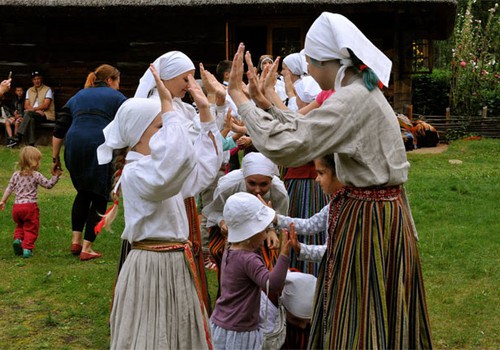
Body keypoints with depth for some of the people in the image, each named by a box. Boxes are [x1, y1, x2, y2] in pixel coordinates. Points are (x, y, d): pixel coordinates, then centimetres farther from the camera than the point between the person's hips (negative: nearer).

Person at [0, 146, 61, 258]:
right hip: (30, 205, -5)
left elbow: (9, 188, 9)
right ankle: (27, 248, -5)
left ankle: (17, 239, 1)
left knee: (20, 225, 25)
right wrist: (55, 176, 9)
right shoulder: (36, 175, -6)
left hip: (16, 206, 5)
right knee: (31, 228, 5)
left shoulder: (16, 175, 8)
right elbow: (48, 185, -1)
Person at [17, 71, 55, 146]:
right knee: (30, 119, -33)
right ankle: (31, 144, -36)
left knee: (29, 113, -32)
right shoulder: (29, 91, 18)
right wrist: (37, 110, -12)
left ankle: (19, 137, -40)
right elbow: (26, 105, 7)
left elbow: (45, 105, -9)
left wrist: (33, 109, -20)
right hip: (32, 115, 4)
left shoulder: (47, 90, 3)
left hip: (46, 115, -4)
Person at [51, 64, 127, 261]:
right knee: (99, 198, 7)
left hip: (74, 148, 4)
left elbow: (59, 130, 17)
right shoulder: (117, 98, 12)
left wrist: (55, 158, 20)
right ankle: (86, 249, 4)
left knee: (83, 193, 24)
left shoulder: (77, 97, 24)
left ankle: (76, 241, 20)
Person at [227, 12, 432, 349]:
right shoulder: (363, 91, 9)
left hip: (368, 217, -9)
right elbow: (310, 130, 17)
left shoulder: (352, 100, -22)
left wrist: (241, 98, -18)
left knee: (358, 322, 3)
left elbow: (284, 145, -28)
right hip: (382, 208, 9)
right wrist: (265, 104, 12)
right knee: (381, 318, 20)